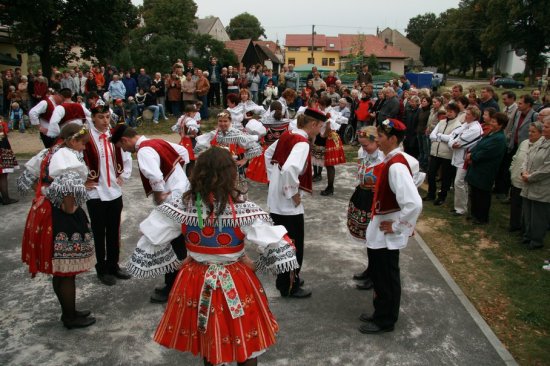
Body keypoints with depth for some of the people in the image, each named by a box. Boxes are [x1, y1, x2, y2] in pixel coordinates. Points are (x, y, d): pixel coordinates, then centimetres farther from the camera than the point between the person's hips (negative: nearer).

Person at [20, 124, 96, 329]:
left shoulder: (48, 154, 12)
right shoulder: (68, 156, -18)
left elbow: (30, 176, 20)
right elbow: (68, 187, -34)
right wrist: (69, 210, -20)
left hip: (45, 212, 10)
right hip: (61, 218, -10)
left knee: (58, 269, 19)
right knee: (67, 270, 3)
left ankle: (68, 312, 33)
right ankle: (71, 318, 17)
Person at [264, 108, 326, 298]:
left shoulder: (286, 135, 6)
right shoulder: (302, 143, -21)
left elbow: (268, 154, 22)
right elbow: (290, 170, -37)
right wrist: (293, 193, -22)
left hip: (275, 201, 9)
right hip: (288, 205, -9)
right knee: (294, 246, 8)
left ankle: (284, 280, 37)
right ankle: (290, 287, 21)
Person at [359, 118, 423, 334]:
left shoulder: (396, 166, -27)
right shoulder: (394, 160, 2)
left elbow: (414, 204, -35)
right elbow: (416, 176, 21)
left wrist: (397, 226, -22)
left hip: (386, 234, -9)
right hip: (378, 232, 9)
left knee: (386, 278, 8)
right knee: (378, 274, 21)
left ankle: (386, 321, 26)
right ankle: (381, 312, 38)